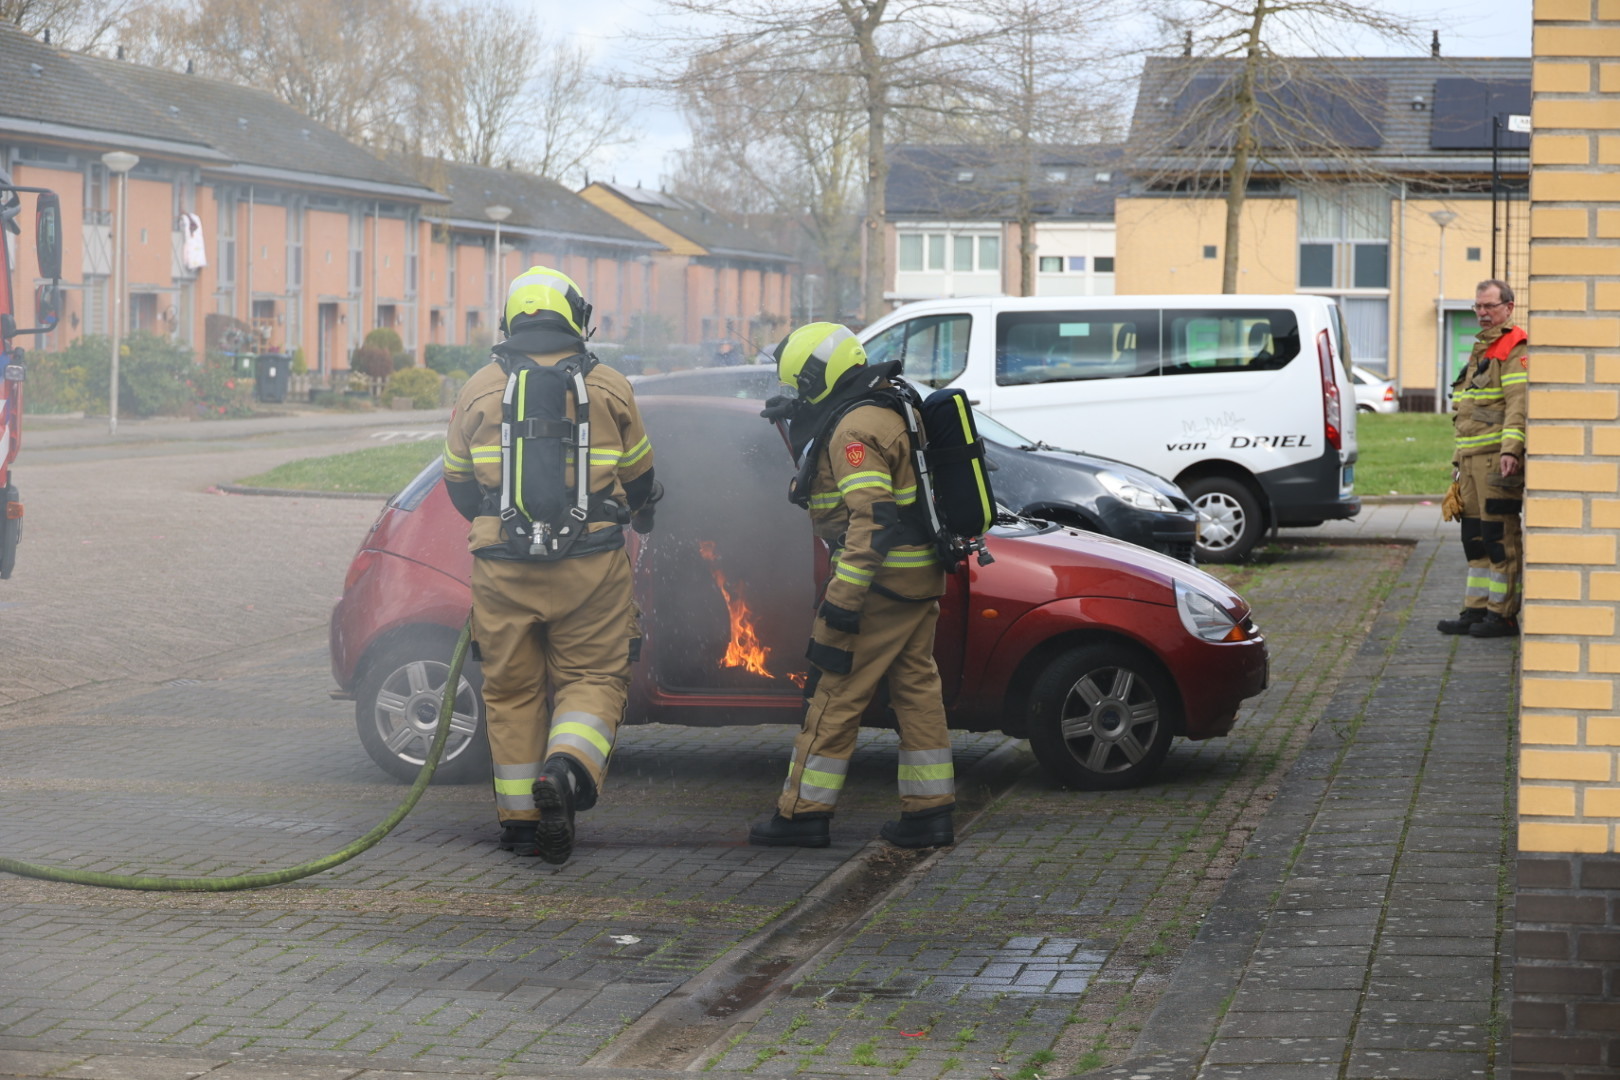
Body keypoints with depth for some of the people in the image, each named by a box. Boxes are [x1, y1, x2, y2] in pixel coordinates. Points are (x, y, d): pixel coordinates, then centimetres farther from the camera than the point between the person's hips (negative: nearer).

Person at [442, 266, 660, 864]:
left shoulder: (479, 389, 6)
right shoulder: (607, 388, 3)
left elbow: (457, 483, 16)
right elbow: (638, 476, 16)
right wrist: (640, 516, 38)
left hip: (503, 568, 1)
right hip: (589, 565, -1)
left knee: (511, 688, 11)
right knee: (593, 676, 6)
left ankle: (520, 816, 12)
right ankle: (567, 767, -21)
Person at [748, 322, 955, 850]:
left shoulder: (854, 429, -16)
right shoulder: (885, 412, 15)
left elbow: (871, 519, -25)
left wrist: (844, 598, -26)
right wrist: (802, 429, 23)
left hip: (882, 581, -10)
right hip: (921, 576, 10)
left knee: (835, 695, -3)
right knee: (917, 688, 11)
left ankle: (804, 812, 1)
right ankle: (929, 811, 12)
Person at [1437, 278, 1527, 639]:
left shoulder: (1515, 350, -8)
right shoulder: (1481, 350, 23)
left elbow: (1519, 404, -19)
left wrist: (1510, 450, -28)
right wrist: (1459, 458, 25)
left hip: (1497, 459, -10)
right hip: (1472, 460, 10)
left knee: (1500, 537, -7)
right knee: (1475, 537, 11)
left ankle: (1503, 615, -4)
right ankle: (1476, 611, 16)